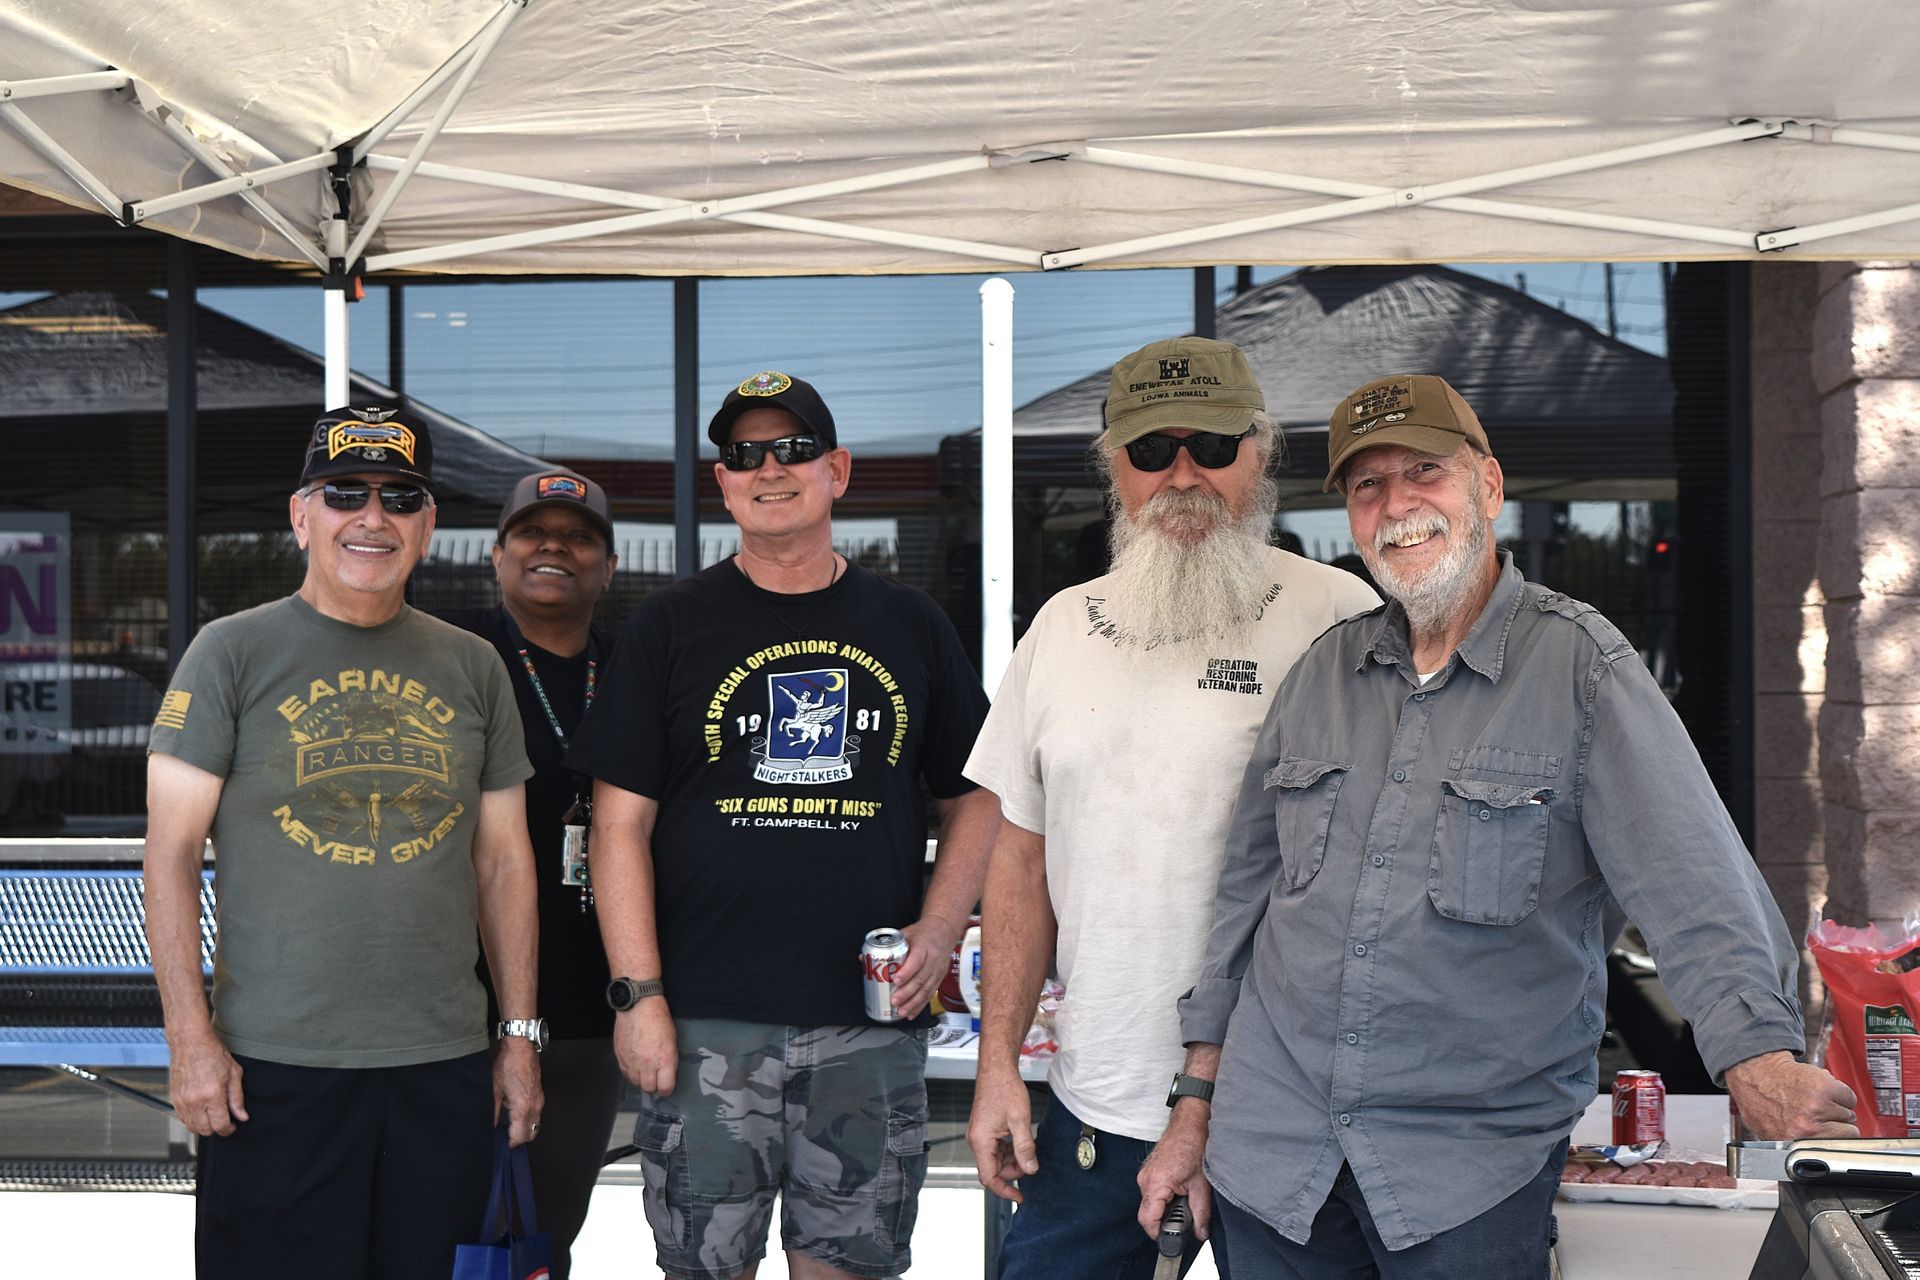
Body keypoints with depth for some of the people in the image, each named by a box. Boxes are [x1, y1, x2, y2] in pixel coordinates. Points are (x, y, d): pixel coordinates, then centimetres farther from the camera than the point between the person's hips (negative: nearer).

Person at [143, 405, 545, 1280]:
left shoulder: (472, 667, 10)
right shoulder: (233, 652, 0)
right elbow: (171, 854, -3)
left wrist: (520, 1034, 9)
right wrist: (190, 1038, -10)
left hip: (446, 1065, 3)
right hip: (273, 1066, -3)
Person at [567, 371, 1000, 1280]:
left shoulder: (909, 625, 10)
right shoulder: (671, 626, 4)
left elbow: (976, 799, 14)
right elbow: (621, 823, 0)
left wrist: (939, 931, -2)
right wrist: (637, 993, -7)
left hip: (872, 1019, 2)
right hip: (708, 1025, -1)